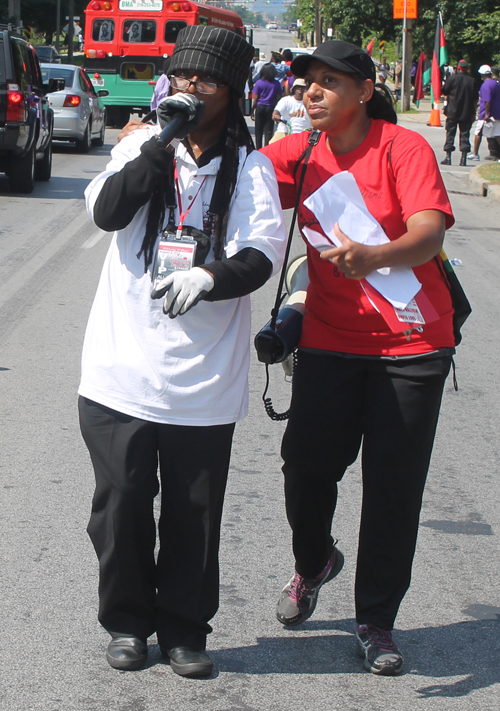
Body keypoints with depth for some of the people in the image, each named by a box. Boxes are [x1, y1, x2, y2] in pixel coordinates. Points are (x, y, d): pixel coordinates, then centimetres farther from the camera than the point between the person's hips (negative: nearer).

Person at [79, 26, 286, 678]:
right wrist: (160, 142, -18)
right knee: (121, 502, 5)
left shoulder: (250, 167, 2)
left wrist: (210, 277, -29)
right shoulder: (142, 146, 6)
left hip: (203, 378, 0)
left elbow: (261, 255, -9)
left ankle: (183, 627, 23)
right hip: (123, 367, 1)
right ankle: (127, 620, 24)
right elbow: (106, 211, -11)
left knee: (194, 512, 6)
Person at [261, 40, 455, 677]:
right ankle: (313, 564, 33)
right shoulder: (300, 154, 4)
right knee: (306, 465, 0)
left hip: (411, 343, -3)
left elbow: (428, 232, -24)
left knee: (394, 486, 1)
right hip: (330, 339, 3)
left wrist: (374, 256, -45)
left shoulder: (404, 148, -11)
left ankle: (375, 622, 17)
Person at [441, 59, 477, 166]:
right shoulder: (472, 81, -1)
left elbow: (444, 92, -1)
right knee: (465, 134, 6)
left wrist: (447, 97, 20)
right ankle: (464, 158, 1)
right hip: (467, 113, 2)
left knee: (450, 133, 5)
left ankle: (448, 157, 2)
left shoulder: (452, 78, -7)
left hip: (452, 112, -2)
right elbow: (474, 99, 2)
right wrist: (473, 113, 8)